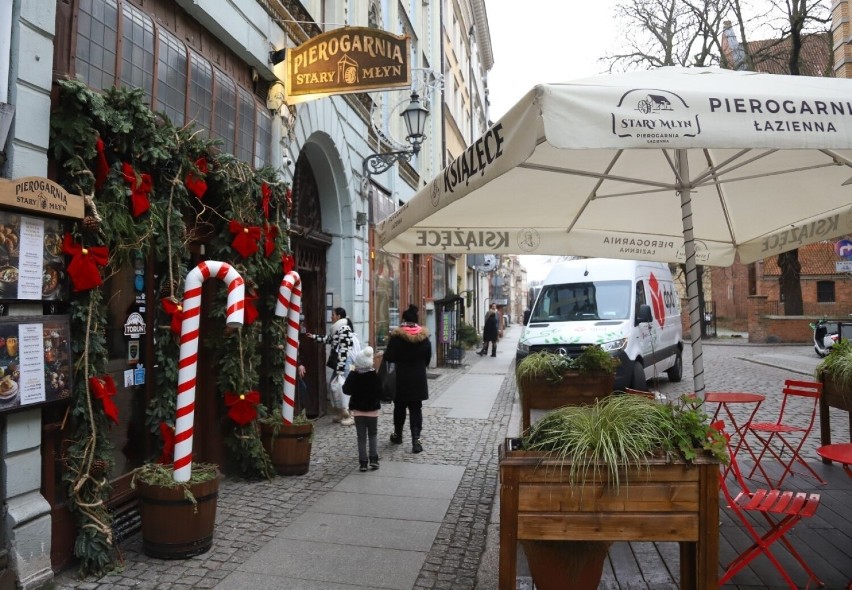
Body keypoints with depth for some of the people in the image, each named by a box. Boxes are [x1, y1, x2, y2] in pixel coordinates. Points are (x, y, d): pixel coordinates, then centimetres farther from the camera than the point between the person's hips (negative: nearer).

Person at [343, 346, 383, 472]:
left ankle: (363, 462, 3)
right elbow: (380, 392, -7)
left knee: (361, 437, 6)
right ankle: (374, 460, 4)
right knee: (373, 435, 14)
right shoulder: (375, 375, -10)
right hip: (372, 409, 0)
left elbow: (346, 390, -7)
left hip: (358, 409, 0)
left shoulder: (353, 375, -11)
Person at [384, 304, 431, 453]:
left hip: (401, 380, -1)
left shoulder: (396, 337, -13)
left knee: (400, 408, 16)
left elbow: (389, 357, -13)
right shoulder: (424, 337, -2)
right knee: (416, 409, 4)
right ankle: (416, 440, -3)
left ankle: (397, 435, 31)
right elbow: (428, 360, 6)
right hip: (418, 380, 2)